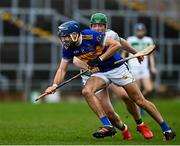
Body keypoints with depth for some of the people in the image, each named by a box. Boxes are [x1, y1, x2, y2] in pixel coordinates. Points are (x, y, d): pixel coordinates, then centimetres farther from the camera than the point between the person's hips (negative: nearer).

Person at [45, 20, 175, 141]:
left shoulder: (91, 36, -25)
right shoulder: (68, 48, -7)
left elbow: (117, 45, -23)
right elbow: (62, 69, -1)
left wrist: (99, 59, -24)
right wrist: (55, 85, -18)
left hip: (117, 67, -5)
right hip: (101, 73, 5)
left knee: (140, 100, -3)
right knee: (87, 91, -23)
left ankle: (166, 129, 7)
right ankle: (107, 126, -22)